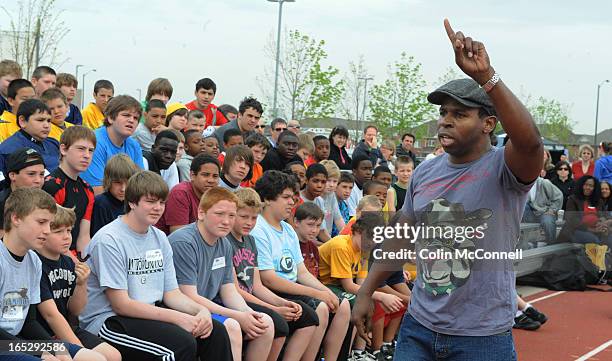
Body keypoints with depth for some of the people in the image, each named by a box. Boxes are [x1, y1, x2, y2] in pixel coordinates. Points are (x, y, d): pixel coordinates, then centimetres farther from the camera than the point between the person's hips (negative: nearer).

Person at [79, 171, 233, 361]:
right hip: (109, 321, -7)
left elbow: (172, 293, 11)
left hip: (151, 313, 8)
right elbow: (121, 304, -17)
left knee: (216, 332, -10)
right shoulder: (109, 240, -13)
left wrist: (201, 310, -11)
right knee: (182, 343, -28)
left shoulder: (160, 238, 11)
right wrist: (178, 318, -20)